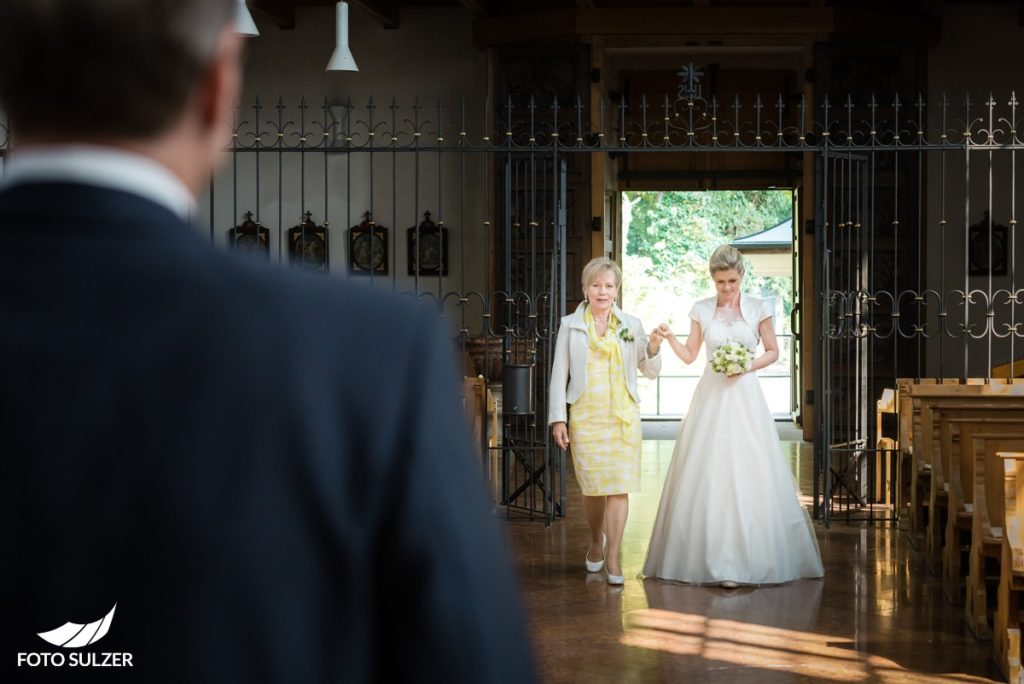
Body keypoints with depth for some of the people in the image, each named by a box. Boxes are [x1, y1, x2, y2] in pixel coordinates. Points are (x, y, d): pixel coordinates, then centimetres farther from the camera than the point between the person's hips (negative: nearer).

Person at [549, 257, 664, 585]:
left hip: (623, 416, 0)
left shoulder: (631, 325, 6)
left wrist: (653, 349, -10)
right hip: (584, 416, 0)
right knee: (591, 486, 4)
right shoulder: (570, 325, 4)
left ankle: (613, 558, 0)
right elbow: (559, 374, 4)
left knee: (619, 486, -6)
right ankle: (596, 541, 32)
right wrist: (558, 419, -1)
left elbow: (650, 372, 11)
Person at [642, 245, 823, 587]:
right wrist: (669, 337, -8)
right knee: (707, 474, -2)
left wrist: (748, 366, -10)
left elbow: (773, 351, 7)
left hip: (745, 397, -1)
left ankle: (749, 556, 0)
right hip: (711, 397, 2)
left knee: (747, 473, -5)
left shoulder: (758, 308, 0)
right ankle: (711, 555, 5)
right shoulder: (701, 310, 5)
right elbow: (689, 355, 9)